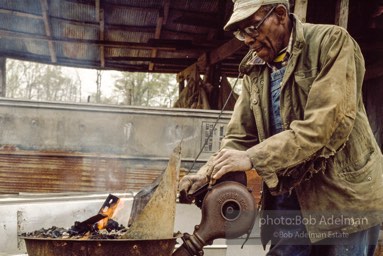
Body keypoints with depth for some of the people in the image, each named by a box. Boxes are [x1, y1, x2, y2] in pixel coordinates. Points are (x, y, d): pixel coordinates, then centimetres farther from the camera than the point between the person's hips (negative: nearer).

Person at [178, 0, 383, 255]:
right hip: (288, 199, 5)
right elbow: (240, 137, 7)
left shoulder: (331, 42, -11)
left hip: (344, 195, -5)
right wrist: (207, 173, -11)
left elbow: (325, 124, -23)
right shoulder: (255, 69, 9)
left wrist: (253, 158, -25)